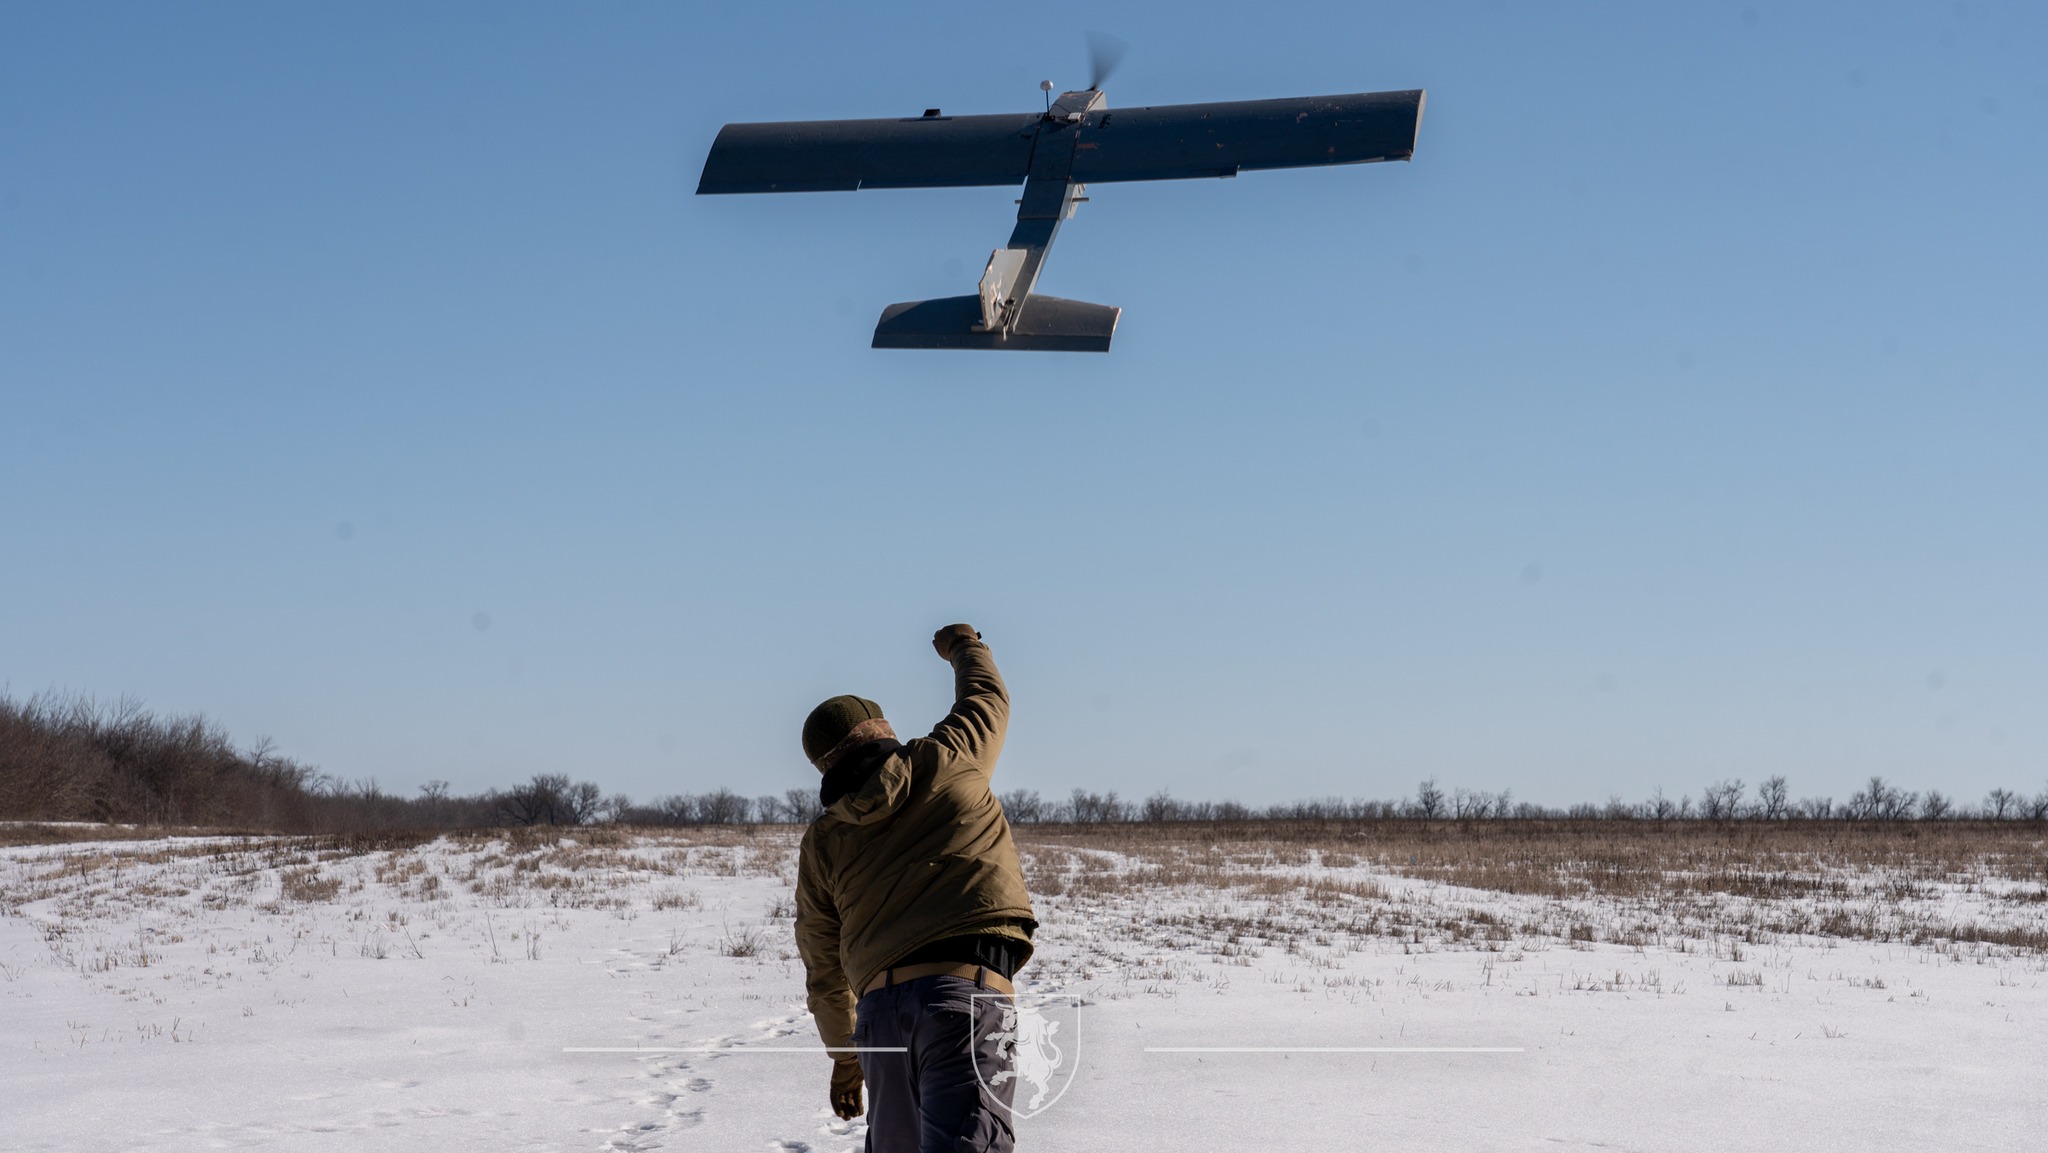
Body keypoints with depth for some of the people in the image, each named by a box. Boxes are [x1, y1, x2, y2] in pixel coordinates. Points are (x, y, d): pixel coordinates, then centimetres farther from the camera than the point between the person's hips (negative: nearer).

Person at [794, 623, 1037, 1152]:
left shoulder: (822, 841, 17)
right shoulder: (945, 762, 10)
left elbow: (824, 973, 22)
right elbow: (988, 698, 32)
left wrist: (843, 1055, 36)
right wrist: (964, 646, 53)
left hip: (879, 1009, 4)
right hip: (966, 994, -4)